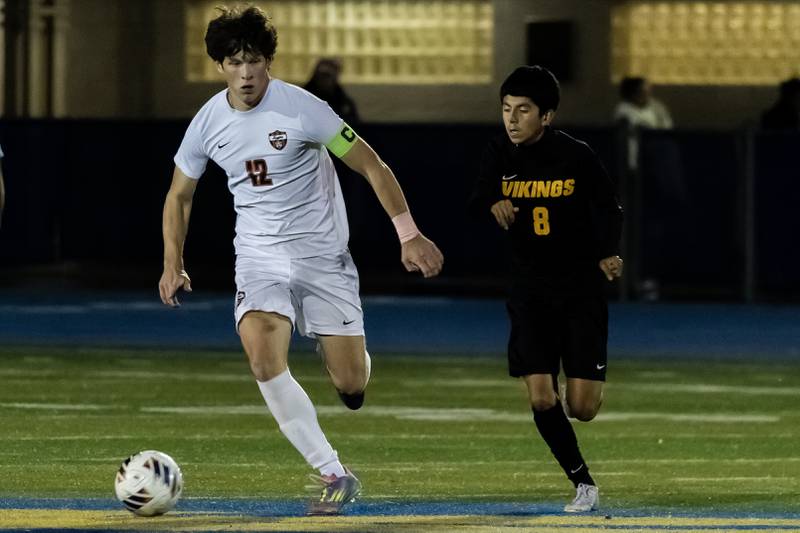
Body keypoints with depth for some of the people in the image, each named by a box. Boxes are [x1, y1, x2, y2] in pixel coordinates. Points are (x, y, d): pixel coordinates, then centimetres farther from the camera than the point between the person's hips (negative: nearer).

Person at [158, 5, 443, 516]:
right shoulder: (208, 121, -2)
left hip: (323, 253, -2)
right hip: (259, 256, 2)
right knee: (263, 355, -25)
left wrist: (409, 235, -11)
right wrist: (173, 264, 7)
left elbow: (372, 166, -8)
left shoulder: (300, 108, -14)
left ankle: (339, 349, 37)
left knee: (352, 386, -5)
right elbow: (180, 195, 15)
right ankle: (336, 475, -19)